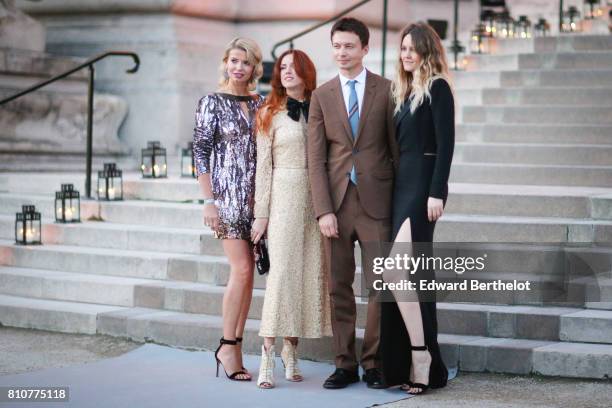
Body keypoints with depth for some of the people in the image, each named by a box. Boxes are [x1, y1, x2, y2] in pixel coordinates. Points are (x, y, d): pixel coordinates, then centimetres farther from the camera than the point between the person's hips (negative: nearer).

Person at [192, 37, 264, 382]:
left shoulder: (261, 104, 11)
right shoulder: (212, 103, -2)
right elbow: (201, 152, -5)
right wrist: (209, 201, -10)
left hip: (256, 197, 5)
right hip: (227, 195, -5)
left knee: (247, 273, 4)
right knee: (242, 269, -11)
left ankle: (234, 347, 11)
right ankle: (228, 346, 2)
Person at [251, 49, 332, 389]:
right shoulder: (271, 114, 4)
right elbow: (263, 166, 2)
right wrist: (261, 214, -4)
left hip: (317, 198, 3)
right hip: (284, 195, -3)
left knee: (310, 272, 2)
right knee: (282, 271, -11)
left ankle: (291, 353, 10)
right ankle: (268, 358, -11)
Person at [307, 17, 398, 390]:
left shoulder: (386, 90, 2)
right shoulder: (322, 96, 8)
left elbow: (397, 147, 3)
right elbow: (316, 158, 4)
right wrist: (323, 210, -5)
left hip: (376, 200, -2)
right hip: (336, 201, 2)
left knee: (380, 285, 0)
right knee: (339, 286, 5)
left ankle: (374, 363, 10)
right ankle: (345, 364, 13)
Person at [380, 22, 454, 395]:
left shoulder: (437, 88, -5)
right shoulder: (405, 91, 19)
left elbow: (445, 143, -12)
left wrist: (437, 193, -18)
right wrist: (389, 190, 13)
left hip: (423, 186, -9)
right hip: (401, 185, 9)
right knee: (414, 274, 8)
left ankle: (420, 354, -10)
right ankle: (414, 364, 11)